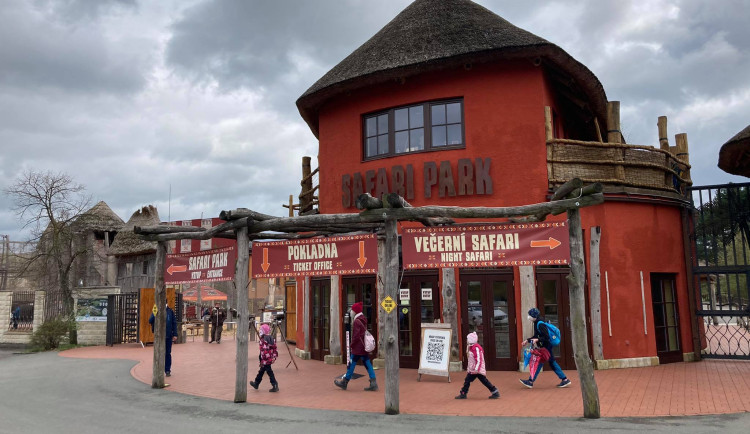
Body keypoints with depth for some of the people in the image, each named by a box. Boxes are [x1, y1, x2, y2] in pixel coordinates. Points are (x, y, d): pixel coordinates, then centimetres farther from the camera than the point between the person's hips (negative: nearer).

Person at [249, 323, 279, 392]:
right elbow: (275, 349, 9)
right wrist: (275, 356, 16)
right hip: (271, 359, 9)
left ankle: (275, 386, -1)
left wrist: (263, 360, -18)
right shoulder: (272, 339, 5)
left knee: (270, 372, -2)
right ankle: (256, 383, 36)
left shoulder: (263, 340, -19)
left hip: (266, 360, -9)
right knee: (261, 371, 22)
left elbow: (264, 351, -23)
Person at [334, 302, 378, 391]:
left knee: (351, 364, 4)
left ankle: (344, 382, 16)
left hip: (358, 347, -8)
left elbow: (356, 336, -19)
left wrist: (351, 345, -7)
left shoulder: (356, 321, -16)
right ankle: (373, 384, 4)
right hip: (365, 347, 8)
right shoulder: (363, 320, 11)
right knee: (367, 364, 6)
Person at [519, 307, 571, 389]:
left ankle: (530, 381, -3)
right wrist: (527, 340, 14)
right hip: (545, 346, 10)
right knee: (552, 362, 12)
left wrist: (537, 340, -33)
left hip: (546, 346, -10)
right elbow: (536, 336, 20)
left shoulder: (540, 324, -21)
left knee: (538, 362, -6)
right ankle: (564, 379, 16)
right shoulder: (537, 323, 9)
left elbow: (546, 337, -25)